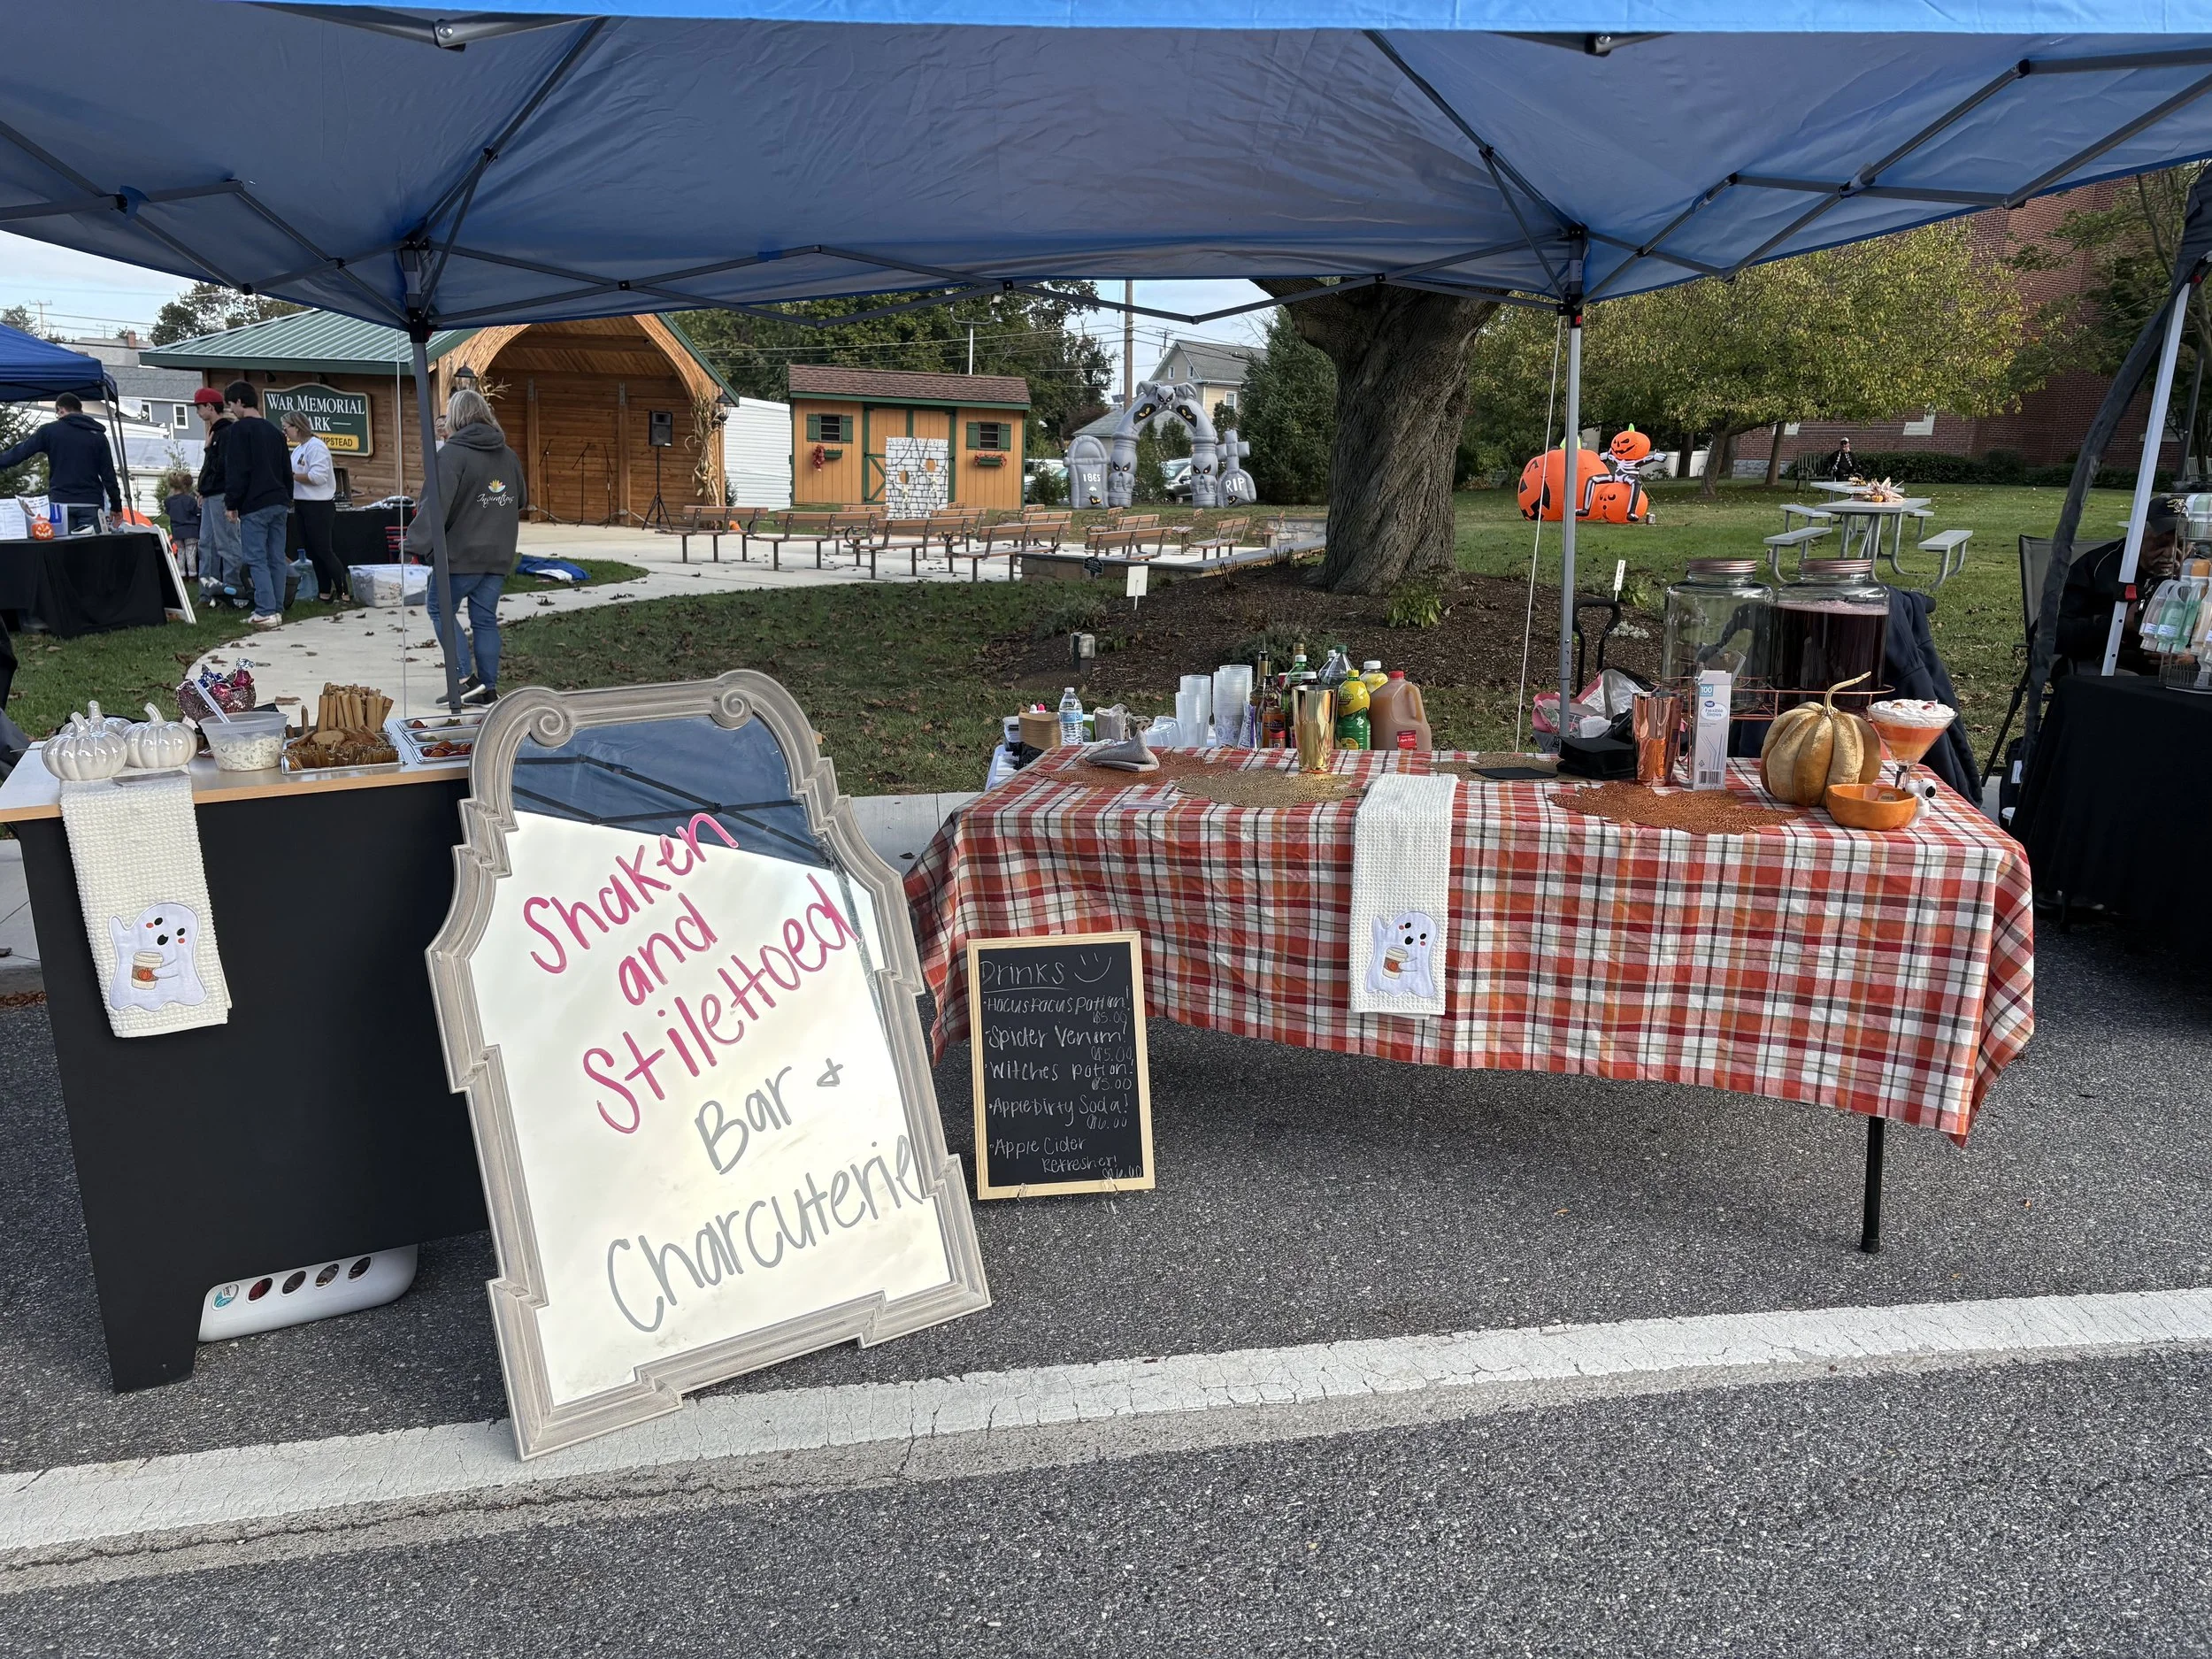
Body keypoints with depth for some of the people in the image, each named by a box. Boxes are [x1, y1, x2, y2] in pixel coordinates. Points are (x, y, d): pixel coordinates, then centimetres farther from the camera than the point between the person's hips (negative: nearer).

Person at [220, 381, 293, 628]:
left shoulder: (239, 429, -6)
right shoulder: (274, 432, 16)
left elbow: (236, 471, -11)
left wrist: (231, 504, -6)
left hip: (254, 505, -7)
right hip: (280, 503, 7)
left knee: (256, 559, -7)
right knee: (277, 559, 7)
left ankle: (265, 612, -12)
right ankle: (277, 610, 9)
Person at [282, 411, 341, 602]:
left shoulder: (316, 446, -13)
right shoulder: (298, 449, 16)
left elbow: (318, 477, -23)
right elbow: (299, 476, 19)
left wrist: (291, 475, -15)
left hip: (319, 506, -9)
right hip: (303, 506, 9)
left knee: (323, 551, -9)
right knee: (312, 552, 9)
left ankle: (343, 592, -6)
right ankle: (324, 592, 13)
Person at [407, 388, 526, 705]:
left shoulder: (453, 453, -11)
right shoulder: (508, 455, 11)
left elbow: (437, 504, -20)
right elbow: (522, 501, 24)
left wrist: (417, 544, -21)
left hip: (462, 554, -6)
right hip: (499, 556, 6)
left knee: (441, 611, 6)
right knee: (485, 619, 10)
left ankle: (466, 678, -5)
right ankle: (488, 687, 10)